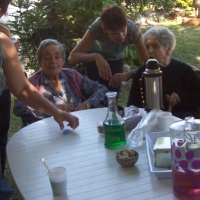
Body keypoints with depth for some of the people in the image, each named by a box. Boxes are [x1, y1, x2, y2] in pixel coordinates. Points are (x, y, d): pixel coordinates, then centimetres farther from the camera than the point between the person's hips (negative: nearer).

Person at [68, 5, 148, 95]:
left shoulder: (133, 30, -34)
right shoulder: (97, 27, -37)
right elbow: (72, 57, -40)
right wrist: (96, 56, -56)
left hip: (116, 61, 2)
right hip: (94, 59, -1)